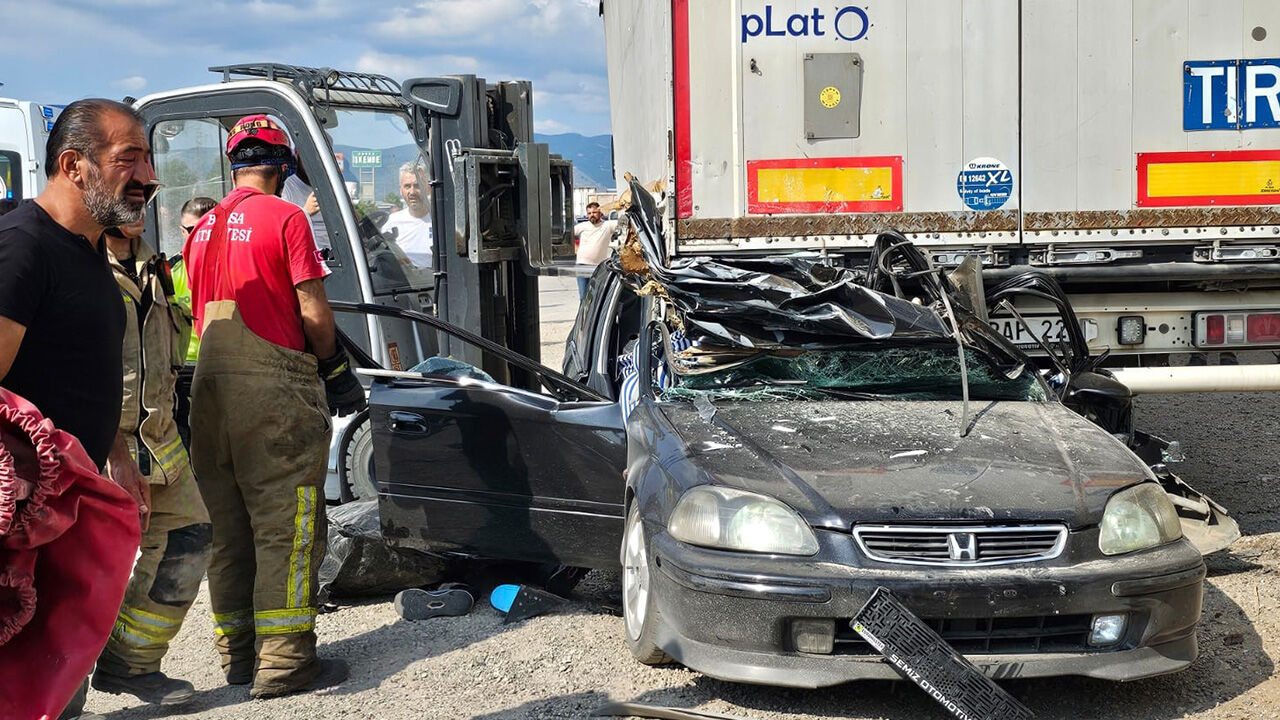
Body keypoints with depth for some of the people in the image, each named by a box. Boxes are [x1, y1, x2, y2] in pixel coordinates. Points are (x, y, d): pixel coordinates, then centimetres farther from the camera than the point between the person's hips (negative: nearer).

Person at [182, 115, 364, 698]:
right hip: (274, 388, -7)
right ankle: (284, 660, -1)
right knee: (286, 525, -2)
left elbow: (200, 312, 15)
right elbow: (312, 311, -10)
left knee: (228, 525, 13)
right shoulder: (284, 217, -7)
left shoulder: (203, 229, 12)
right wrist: (335, 365, 4)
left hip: (210, 387, 7)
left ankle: (237, 652, 20)